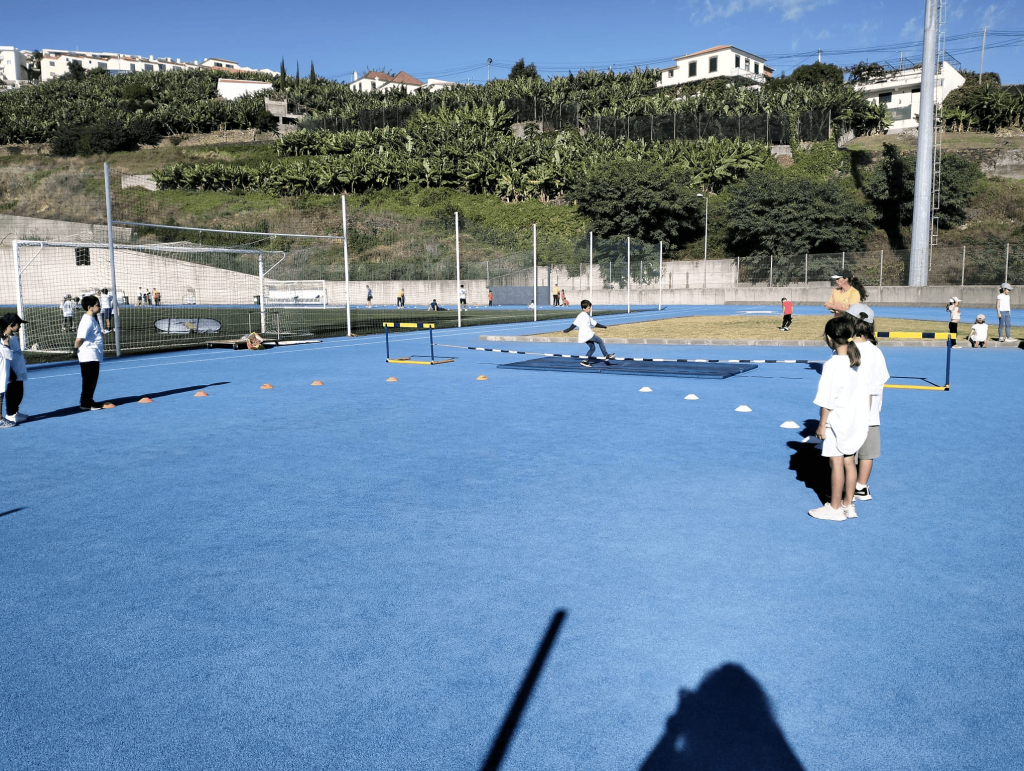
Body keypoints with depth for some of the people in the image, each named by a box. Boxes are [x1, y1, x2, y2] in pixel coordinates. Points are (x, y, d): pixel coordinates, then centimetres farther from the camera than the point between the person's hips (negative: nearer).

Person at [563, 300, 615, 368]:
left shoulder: (588, 316, 20)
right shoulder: (582, 315, -9)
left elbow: (594, 323, 28)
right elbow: (575, 323, -12)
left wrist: (603, 326, 31)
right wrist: (568, 330, -12)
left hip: (588, 334, 10)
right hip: (585, 334, -10)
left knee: (592, 348, 9)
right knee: (600, 341, -6)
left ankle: (585, 361, 11)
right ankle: (606, 356, 0)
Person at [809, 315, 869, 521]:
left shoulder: (832, 365, -19)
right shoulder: (857, 362, 2)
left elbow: (827, 400, -17)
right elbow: (861, 394, 8)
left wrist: (821, 425, -10)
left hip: (836, 421, -7)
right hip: (855, 421, 7)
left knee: (836, 463, 1)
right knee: (849, 462, 13)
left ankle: (835, 508, 10)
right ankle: (848, 504, 22)